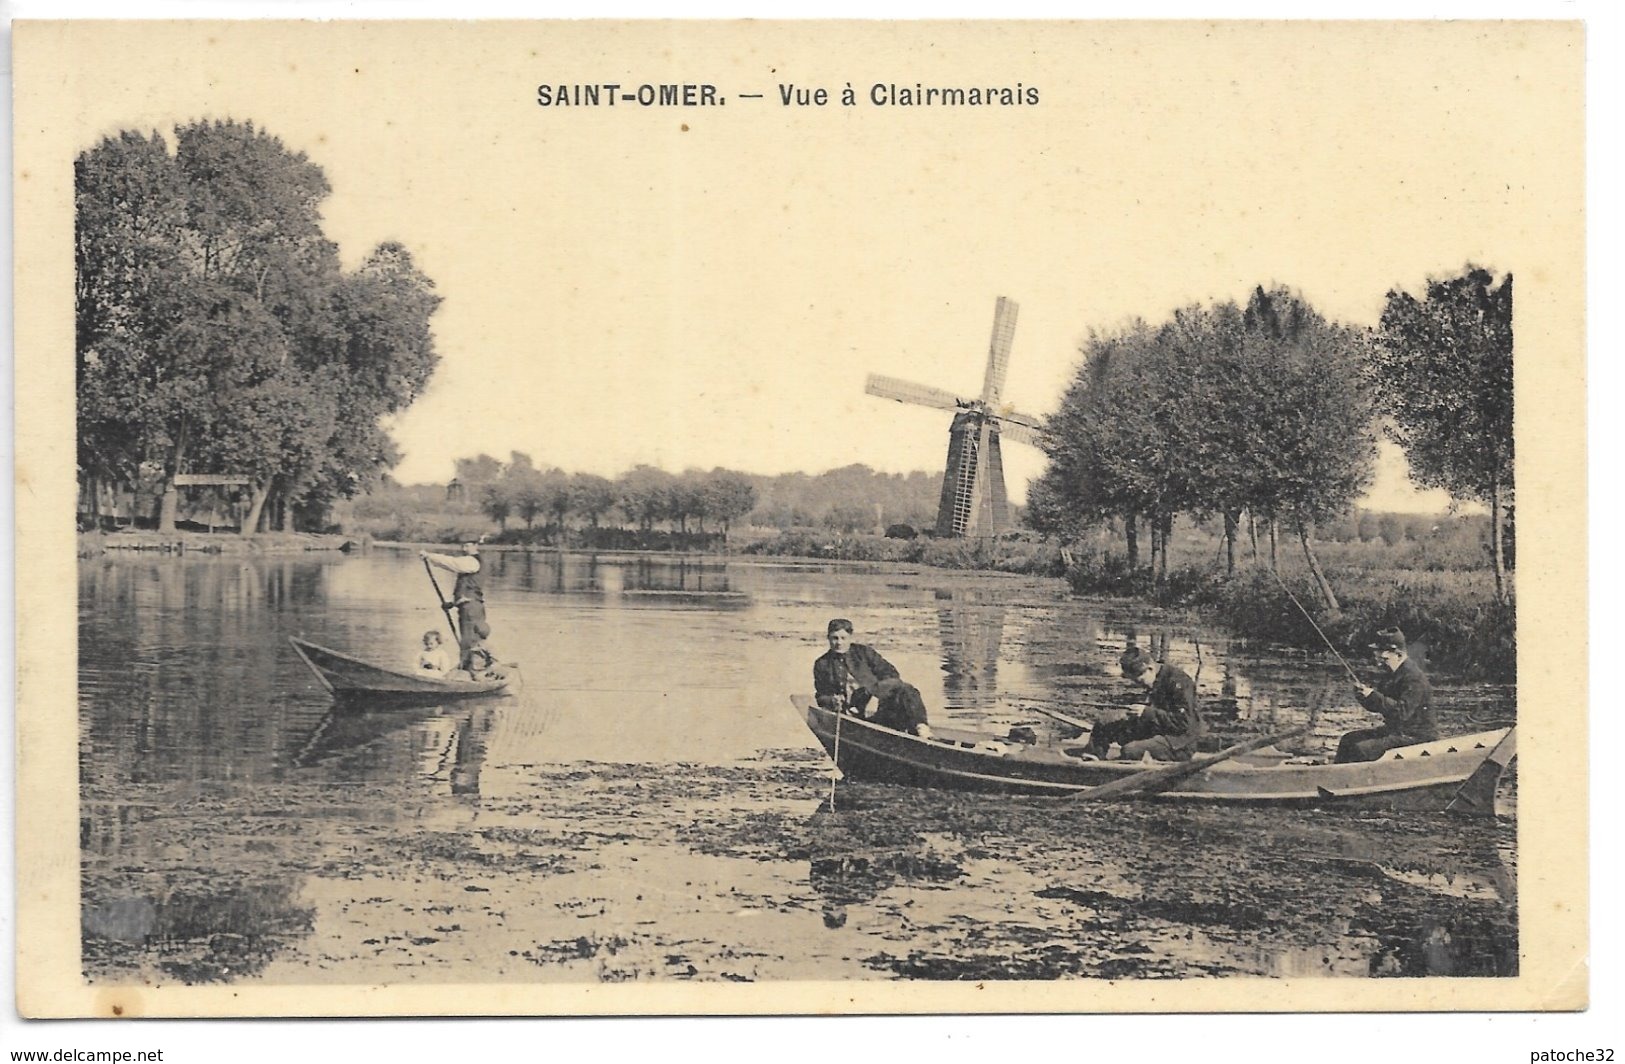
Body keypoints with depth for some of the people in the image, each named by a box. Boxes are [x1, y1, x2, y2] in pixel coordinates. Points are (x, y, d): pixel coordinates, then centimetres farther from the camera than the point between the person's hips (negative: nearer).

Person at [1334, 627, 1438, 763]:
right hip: (1394, 729, 11)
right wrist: (1364, 694, -6)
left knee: (1361, 749, -24)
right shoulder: (1393, 673, 11)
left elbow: (1403, 711, -31)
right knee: (1347, 740, 7)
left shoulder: (1413, 677, -20)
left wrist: (1373, 695, -28)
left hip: (1415, 735, -11)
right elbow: (1376, 706, 16)